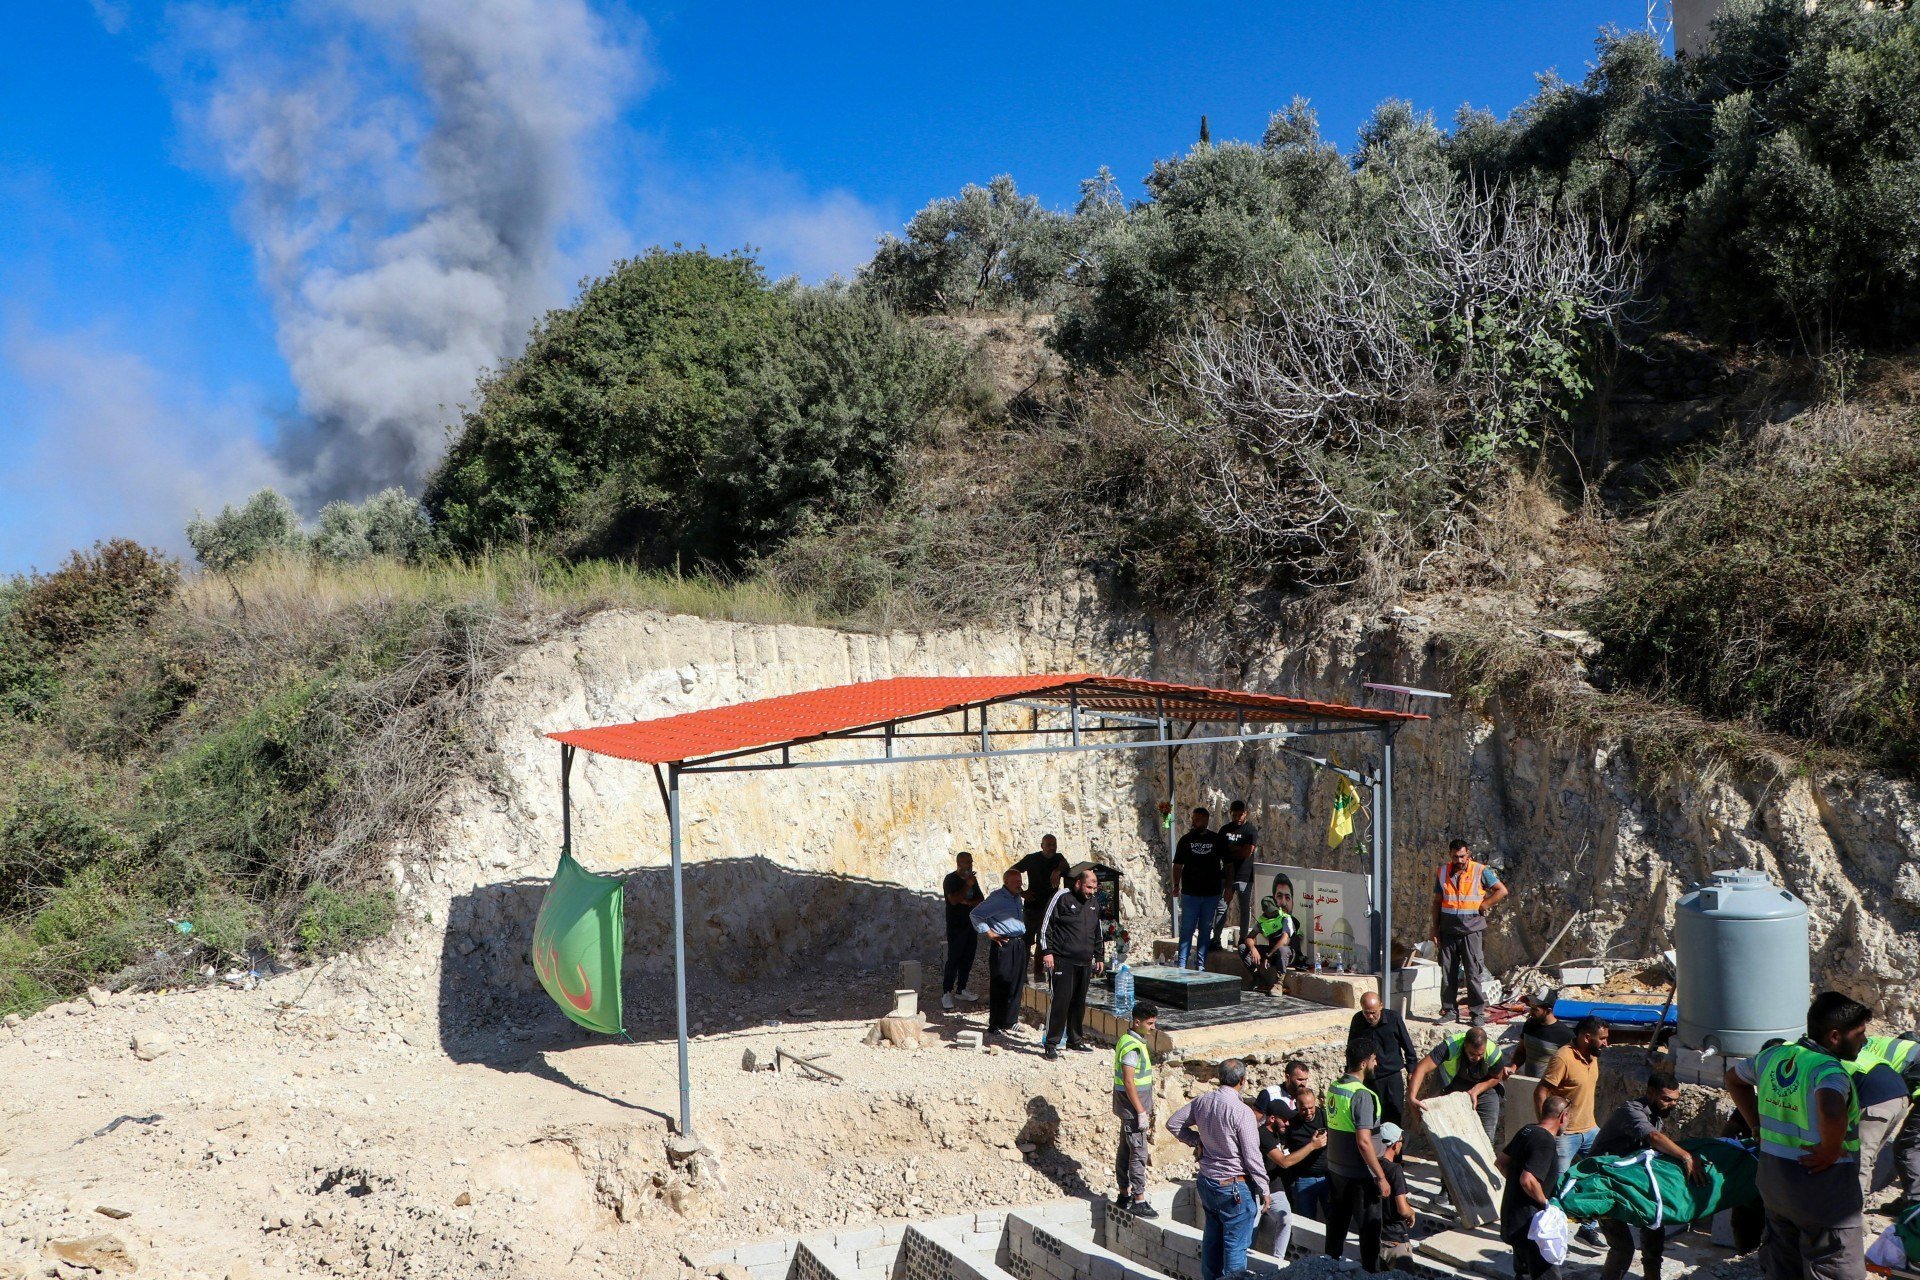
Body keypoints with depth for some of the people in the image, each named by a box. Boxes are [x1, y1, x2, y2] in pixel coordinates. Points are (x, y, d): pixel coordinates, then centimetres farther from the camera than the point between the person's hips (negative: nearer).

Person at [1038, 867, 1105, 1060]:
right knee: (1061, 1000, -10)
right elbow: (1046, 925, -6)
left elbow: (1097, 933, 27)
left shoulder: (1094, 904, 16)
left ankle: (1075, 1040, 21)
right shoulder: (1062, 898, -5)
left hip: (1085, 963, 7)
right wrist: (1047, 951, -11)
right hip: (1063, 961, -6)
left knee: (1079, 1003, 10)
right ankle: (1052, 1043, -5)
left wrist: (1098, 957, 24)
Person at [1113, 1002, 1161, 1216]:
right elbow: (1128, 1081, -24)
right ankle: (1138, 1201, 0)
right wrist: (1141, 1112, -21)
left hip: (1128, 1109, 10)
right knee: (1138, 1153, -5)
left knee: (1125, 1150, 15)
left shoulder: (1129, 1040, 10)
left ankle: (1124, 1195, 24)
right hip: (1132, 1108, -10)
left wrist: (1145, 1109, 23)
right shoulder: (1132, 1047, -22)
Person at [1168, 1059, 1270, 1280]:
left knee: (1212, 1238, 19)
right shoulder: (1242, 1112, -21)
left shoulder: (1202, 1101, -2)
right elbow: (1252, 1157, -17)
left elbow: (1173, 1123, 10)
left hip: (1206, 1181, 7)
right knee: (1235, 1245, 3)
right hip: (1235, 1187, -7)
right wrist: (1264, 1189, -6)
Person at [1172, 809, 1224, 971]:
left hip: (1211, 893, 1)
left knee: (1205, 930, 7)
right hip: (1190, 892, -1)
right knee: (1187, 929, -2)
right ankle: (1181, 965, 1)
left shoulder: (1216, 840, 3)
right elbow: (1178, 865, 6)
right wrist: (1176, 886, 1)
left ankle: (1201, 965, 13)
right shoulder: (1186, 840, 2)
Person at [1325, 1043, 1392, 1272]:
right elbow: (1363, 1142, -25)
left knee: (1337, 1222, 19)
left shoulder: (1334, 1089, 3)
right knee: (1369, 1227, 6)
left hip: (1334, 1169, 8)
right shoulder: (1361, 1095, -22)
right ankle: (1371, 1271, 13)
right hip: (1360, 1175, -8)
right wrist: (1381, 1178, -20)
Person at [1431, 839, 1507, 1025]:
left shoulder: (1480, 871, -3)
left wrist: (1483, 906, -7)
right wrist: (1435, 929, 10)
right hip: (1448, 931, 3)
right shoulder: (1442, 872, 8)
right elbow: (1437, 902, 13)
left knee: (1474, 974, -3)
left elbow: (1502, 891, 0)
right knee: (1448, 973, 6)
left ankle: (1478, 1013, 3)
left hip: (1471, 931, -3)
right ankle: (1449, 1010, 16)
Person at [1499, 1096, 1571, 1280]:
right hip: (1528, 1221, -10)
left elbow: (1500, 1161, 19)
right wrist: (1545, 1203, -14)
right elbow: (1528, 1180, -28)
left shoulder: (1527, 1131, 9)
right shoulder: (1545, 1142, -19)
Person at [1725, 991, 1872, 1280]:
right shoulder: (1828, 1070, -23)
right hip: (1823, 1188, -8)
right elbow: (1832, 1112, -44)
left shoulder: (1773, 1056, 3)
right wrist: (1831, 1150, -26)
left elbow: (1733, 1077, 22)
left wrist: (1758, 1125, 19)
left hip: (1772, 1180, 8)